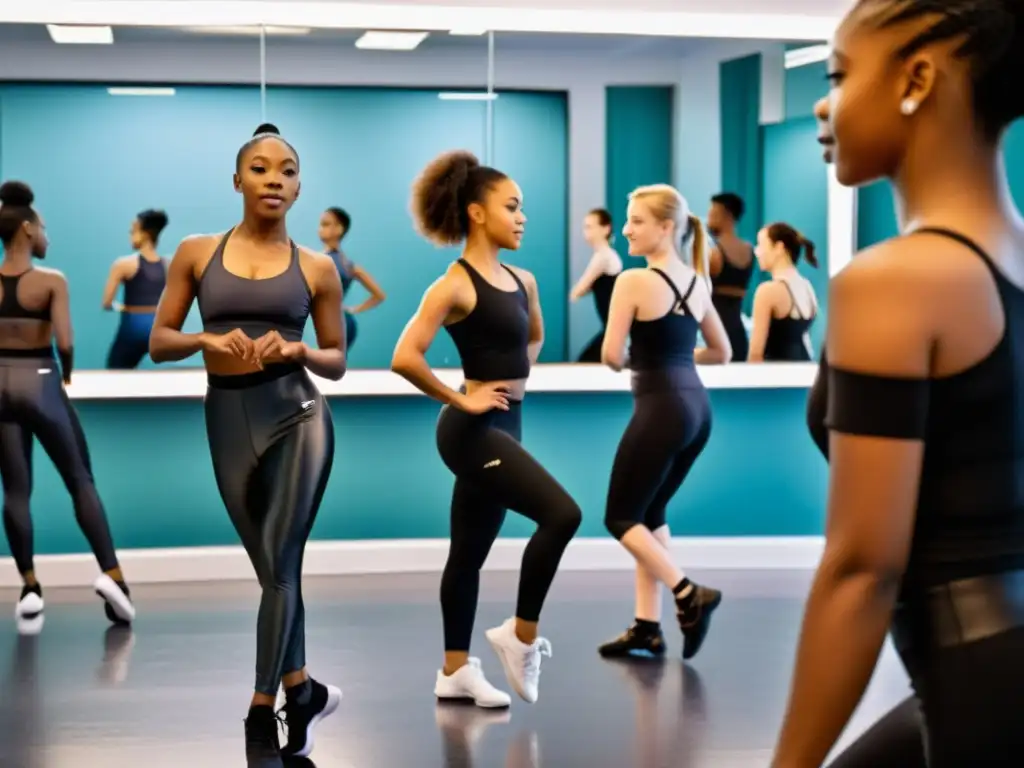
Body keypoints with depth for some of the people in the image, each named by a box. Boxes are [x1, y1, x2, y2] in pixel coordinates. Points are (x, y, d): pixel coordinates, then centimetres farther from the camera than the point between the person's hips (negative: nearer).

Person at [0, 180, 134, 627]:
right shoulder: (51, 281, -11)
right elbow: (65, 342, -19)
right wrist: (67, 371, 1)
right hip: (40, 383, -3)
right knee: (81, 481, 6)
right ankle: (111, 574, -3)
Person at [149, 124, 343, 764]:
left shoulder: (316, 267, 4)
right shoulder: (197, 253, 5)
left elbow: (338, 362, 10)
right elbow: (158, 343, 8)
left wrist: (294, 349, -10)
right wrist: (208, 339, -11)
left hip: (298, 412, -1)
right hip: (229, 418, 2)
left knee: (279, 567, -7)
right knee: (272, 569, 10)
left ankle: (261, 714, 1)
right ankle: (304, 689, 28)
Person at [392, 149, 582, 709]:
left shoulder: (522, 280, 9)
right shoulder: (454, 285, -15)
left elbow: (534, 338, 31)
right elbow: (405, 358, -24)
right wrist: (460, 400, -16)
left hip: (505, 426, 8)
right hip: (473, 430, -8)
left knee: (471, 550, 13)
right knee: (561, 513, -17)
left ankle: (455, 671, 22)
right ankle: (521, 635, -2)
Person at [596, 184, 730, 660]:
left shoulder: (634, 281, -12)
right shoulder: (696, 283, 10)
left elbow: (612, 357, -14)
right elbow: (722, 353, 18)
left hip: (661, 409, -8)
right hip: (697, 408, 8)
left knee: (620, 518, 5)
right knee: (648, 514, 17)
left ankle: (689, 596, -7)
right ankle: (647, 628, 18)